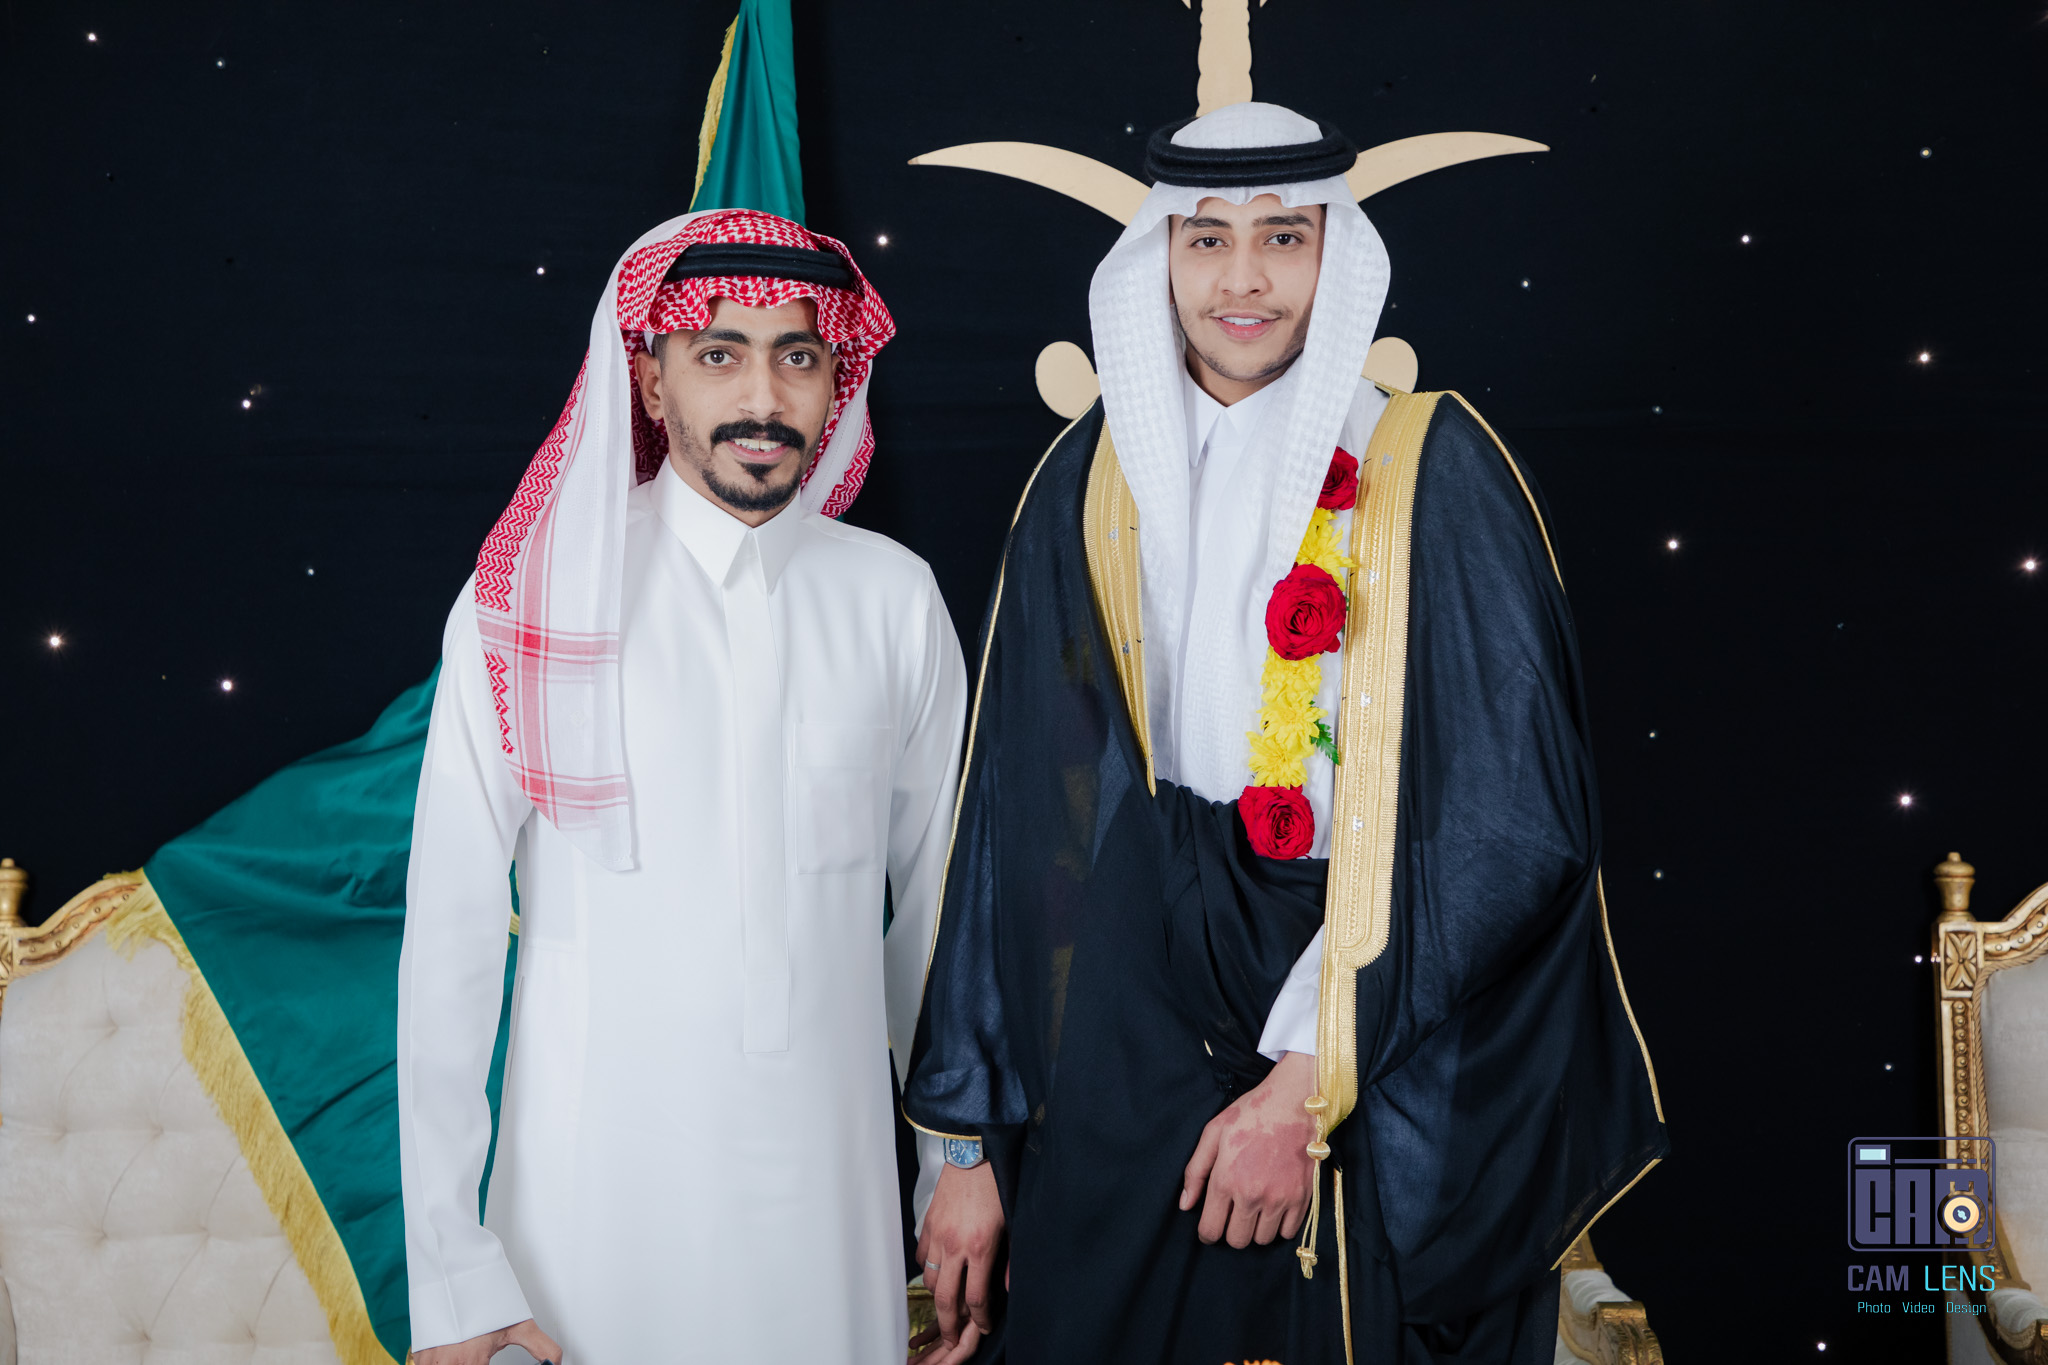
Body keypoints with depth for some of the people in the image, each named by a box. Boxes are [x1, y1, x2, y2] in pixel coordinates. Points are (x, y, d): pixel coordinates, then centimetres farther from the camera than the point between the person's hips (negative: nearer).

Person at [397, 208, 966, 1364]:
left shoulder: (893, 598, -2)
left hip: (831, 1175, 2)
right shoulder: (526, 606, -9)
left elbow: (938, 892, 5)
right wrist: (452, 1270, -8)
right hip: (594, 1174, -2)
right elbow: (448, 943, -8)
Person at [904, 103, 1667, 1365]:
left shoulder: (1437, 477, -6)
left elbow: (1505, 820, -11)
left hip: (1392, 1090, -2)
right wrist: (979, 1146, 1)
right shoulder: (1090, 484, 2)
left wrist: (1311, 1078, -16)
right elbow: (1022, 820, 2)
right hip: (1126, 1059, 3)